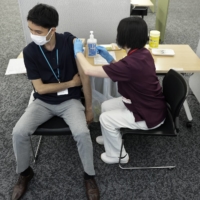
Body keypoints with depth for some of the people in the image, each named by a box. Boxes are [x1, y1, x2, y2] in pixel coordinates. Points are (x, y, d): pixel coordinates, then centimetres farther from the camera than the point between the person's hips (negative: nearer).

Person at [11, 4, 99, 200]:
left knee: (82, 133, -27)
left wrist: (89, 108, -5)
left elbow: (84, 76, -9)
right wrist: (70, 83, -9)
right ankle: (24, 173, 12)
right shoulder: (30, 51, -12)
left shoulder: (70, 42, -15)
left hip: (70, 101, -1)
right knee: (19, 132, -19)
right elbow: (40, 88, -10)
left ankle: (89, 175, 3)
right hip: (43, 102, 2)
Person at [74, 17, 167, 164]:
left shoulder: (132, 63, -34)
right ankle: (112, 137, 38)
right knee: (106, 106, 12)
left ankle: (118, 155, 20)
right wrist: (108, 57, 2)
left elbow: (89, 70, -29)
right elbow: (122, 71, 12)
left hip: (150, 115, -8)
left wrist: (78, 51, -12)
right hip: (150, 105, 8)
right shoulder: (143, 52, -6)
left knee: (106, 119, -2)